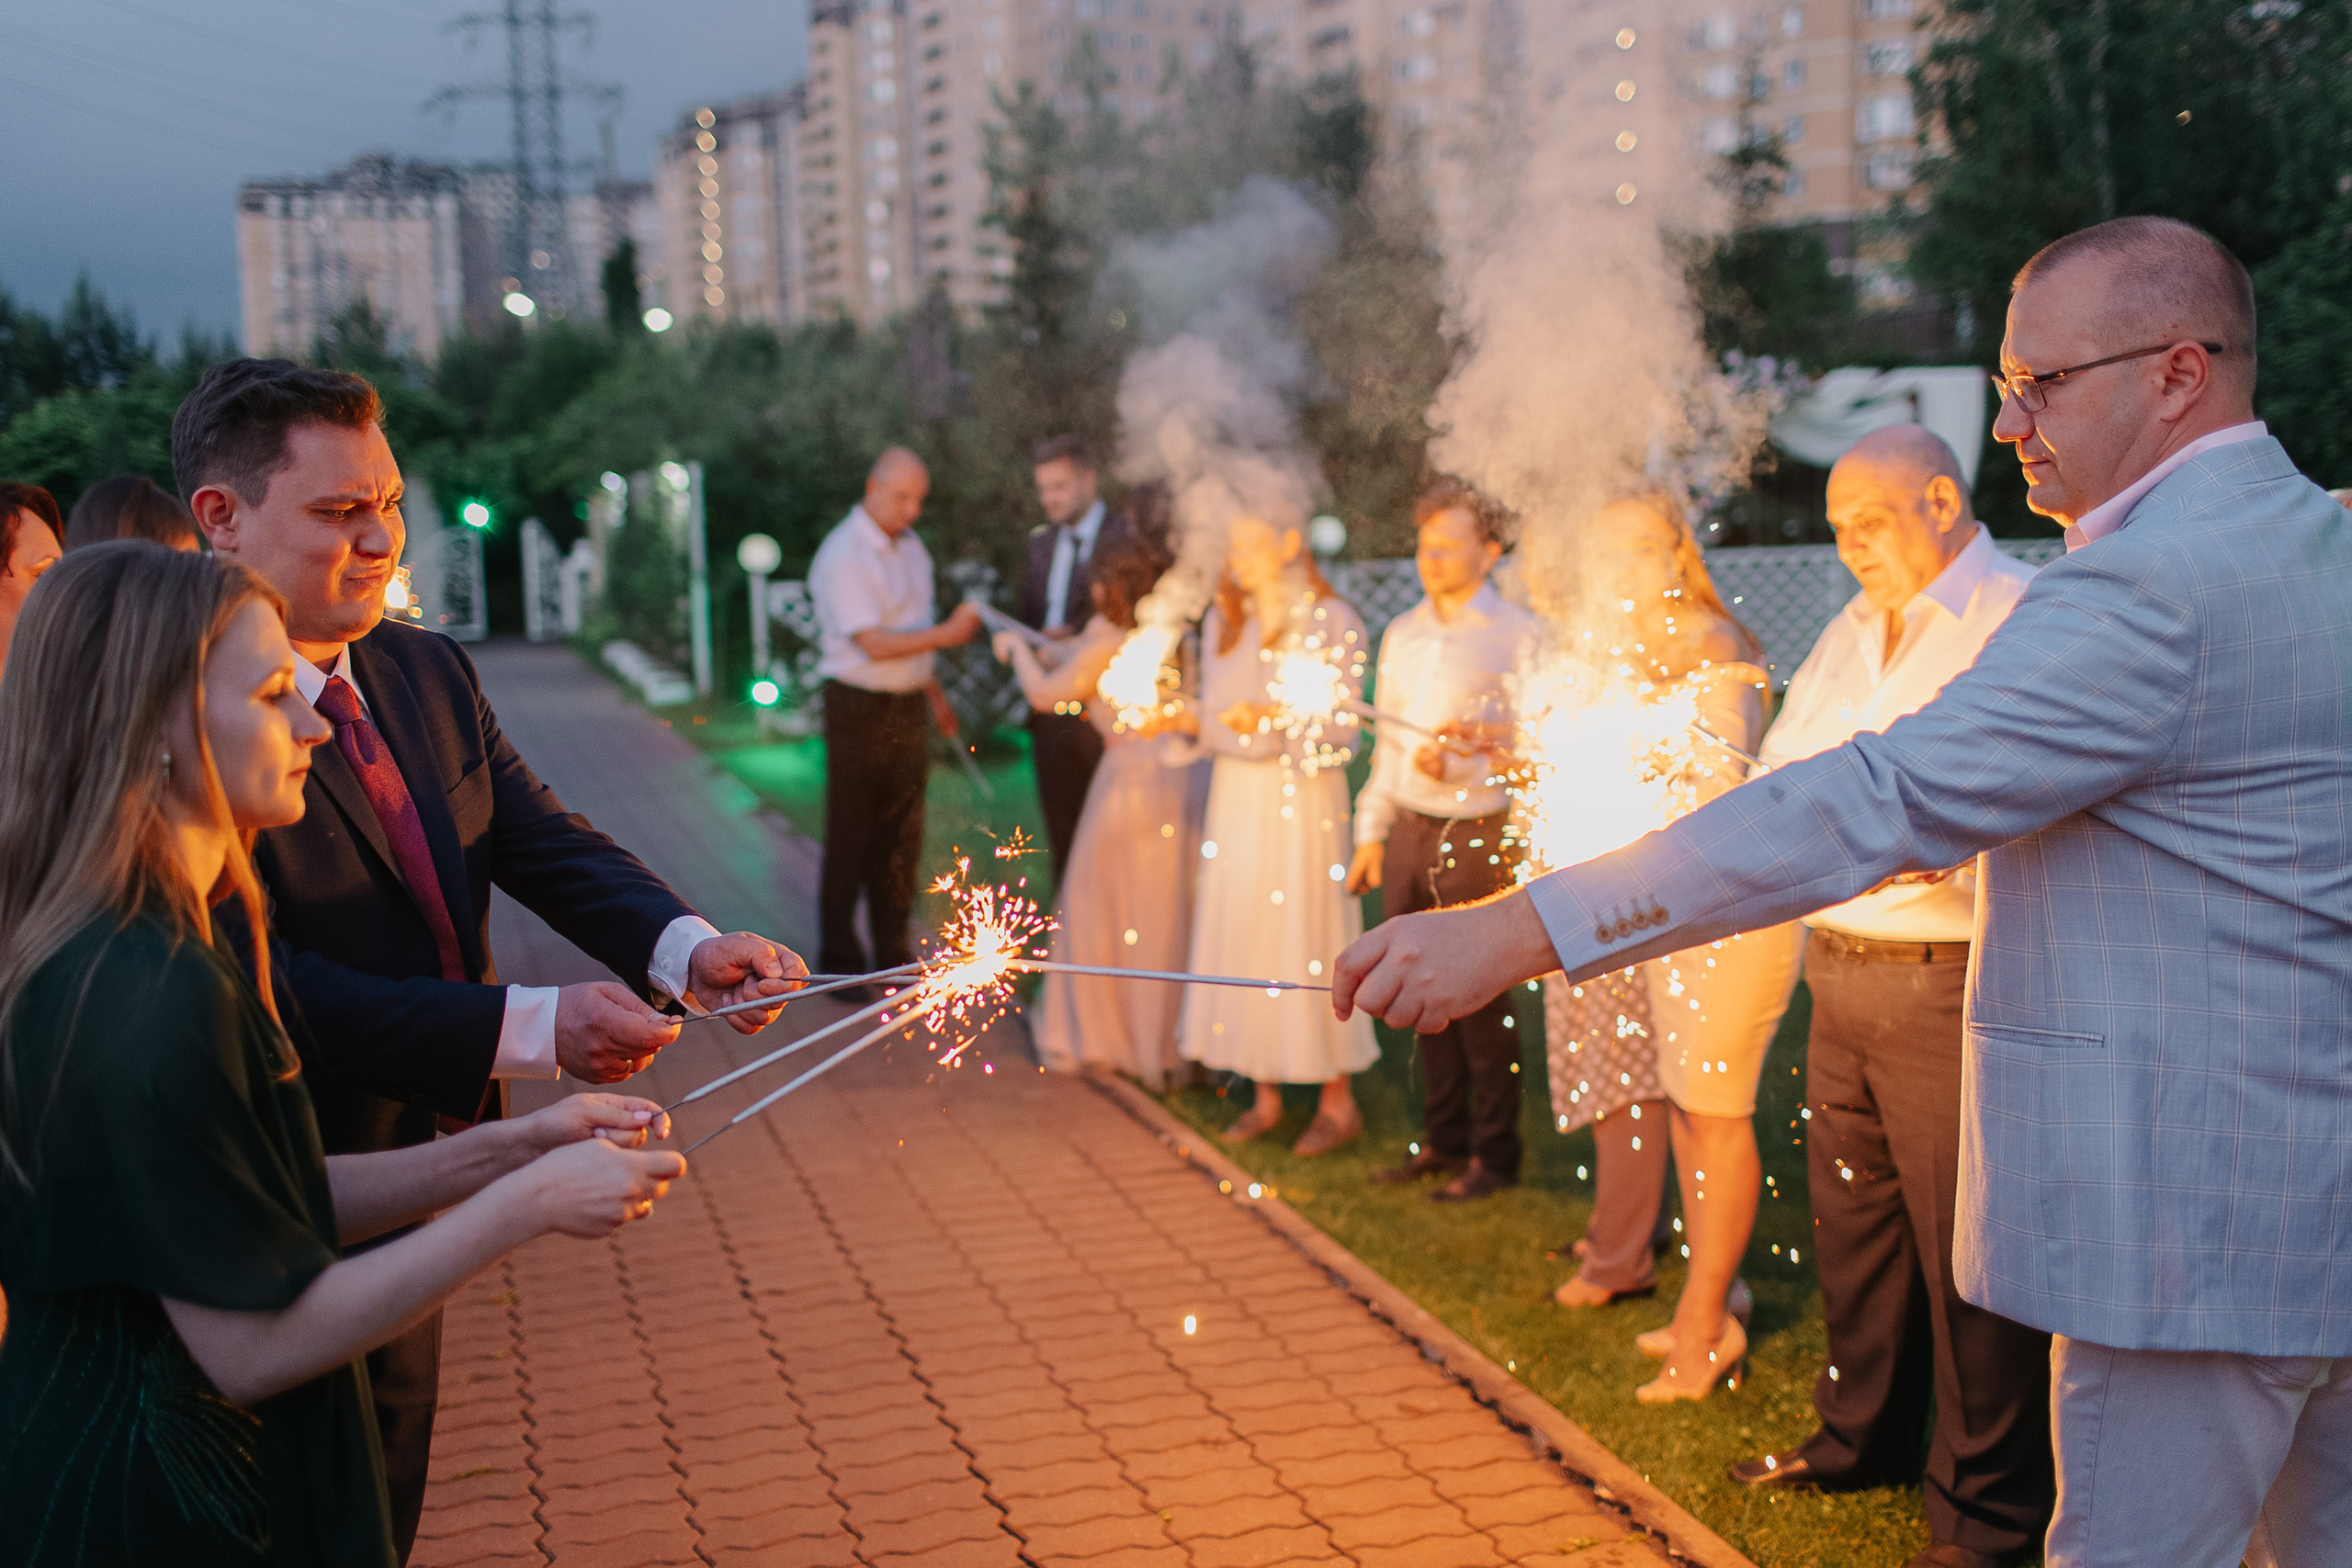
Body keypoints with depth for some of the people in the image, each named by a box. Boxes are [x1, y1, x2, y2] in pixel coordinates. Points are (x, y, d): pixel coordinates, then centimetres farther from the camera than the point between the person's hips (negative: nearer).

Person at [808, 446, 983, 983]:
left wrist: (934, 693, 21)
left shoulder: (910, 546, 10)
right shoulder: (842, 556, -16)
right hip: (858, 709, -7)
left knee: (901, 836, 13)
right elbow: (874, 643, -22)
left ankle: (893, 952, 24)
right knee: (849, 839, 1)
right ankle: (839, 961, 12)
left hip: (907, 705, 7)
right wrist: (946, 633, -26)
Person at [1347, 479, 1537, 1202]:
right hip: (1408, 836, 6)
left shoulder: (1516, 636, -6)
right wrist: (1371, 830, 19)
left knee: (1479, 1002, 0)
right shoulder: (1402, 633, 14)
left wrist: (1461, 758, -23)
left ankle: (1493, 1154, 13)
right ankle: (1443, 1139, 24)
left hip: (1477, 837, -6)